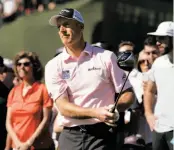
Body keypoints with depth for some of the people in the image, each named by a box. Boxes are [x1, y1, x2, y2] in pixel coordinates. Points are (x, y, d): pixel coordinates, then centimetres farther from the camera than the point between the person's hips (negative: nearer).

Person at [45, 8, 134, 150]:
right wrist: (95, 113, -23)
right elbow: (63, 106, -6)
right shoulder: (53, 66, 5)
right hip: (70, 137, 2)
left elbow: (127, 93, 6)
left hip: (101, 134, -2)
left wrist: (115, 108, -18)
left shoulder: (106, 57, 4)